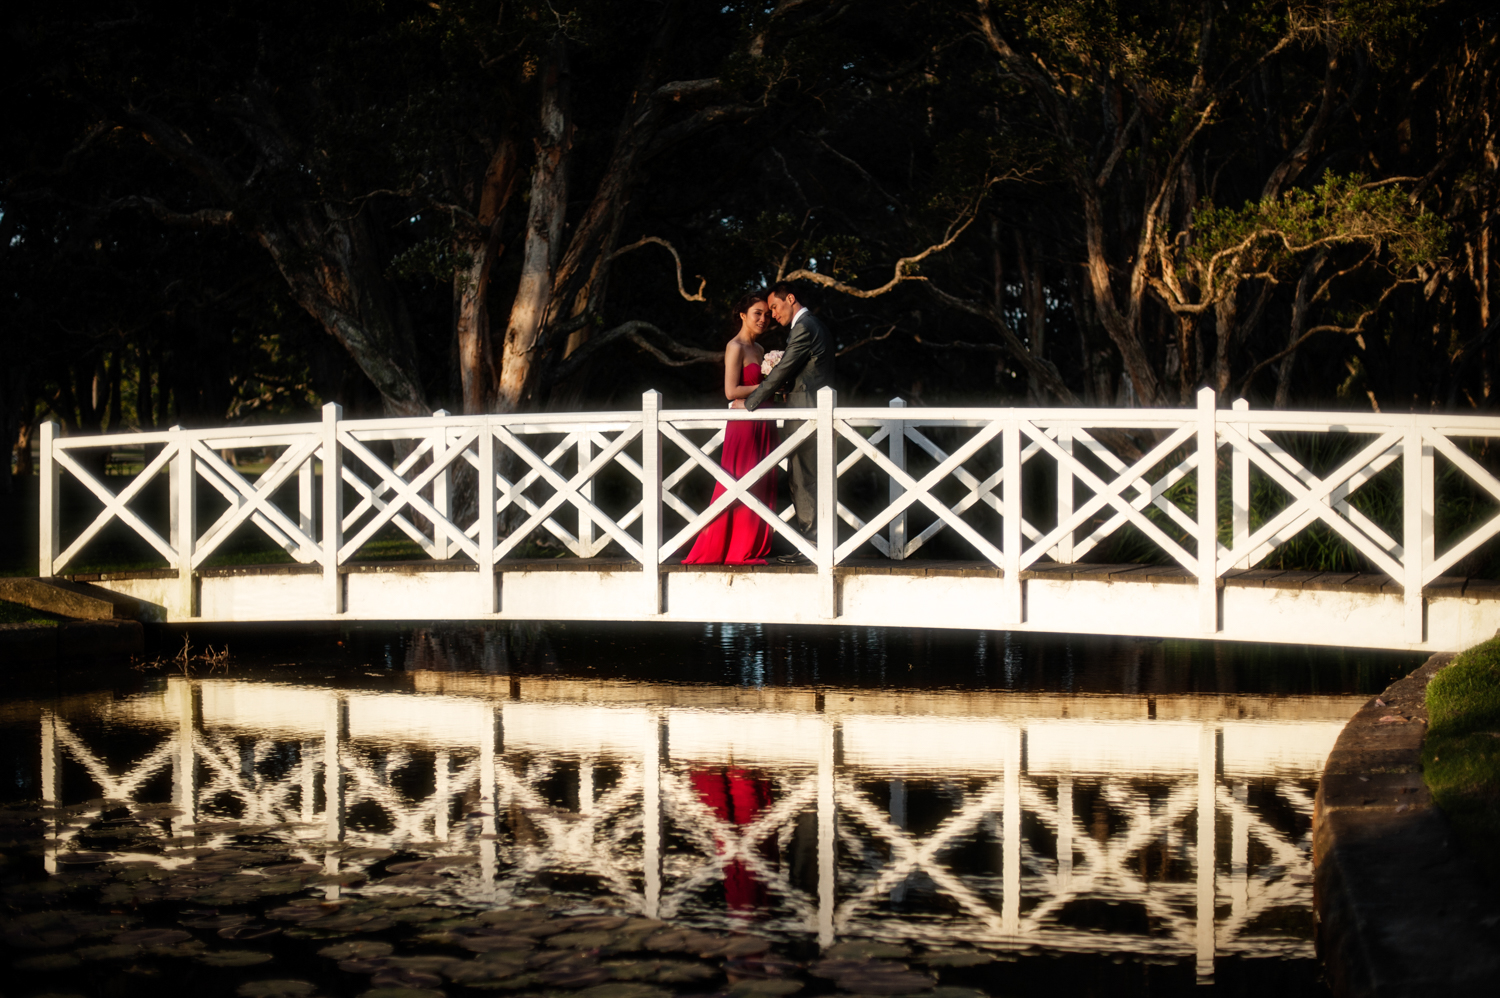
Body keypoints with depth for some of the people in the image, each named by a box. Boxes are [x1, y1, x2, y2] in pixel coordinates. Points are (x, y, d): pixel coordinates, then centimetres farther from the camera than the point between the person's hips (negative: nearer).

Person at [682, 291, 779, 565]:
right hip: (743, 425, -9)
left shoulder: (759, 349, 18)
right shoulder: (735, 347, -9)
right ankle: (737, 550, 1)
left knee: (762, 488, 8)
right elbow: (731, 391, -16)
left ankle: (752, 549, 14)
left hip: (763, 426, 9)